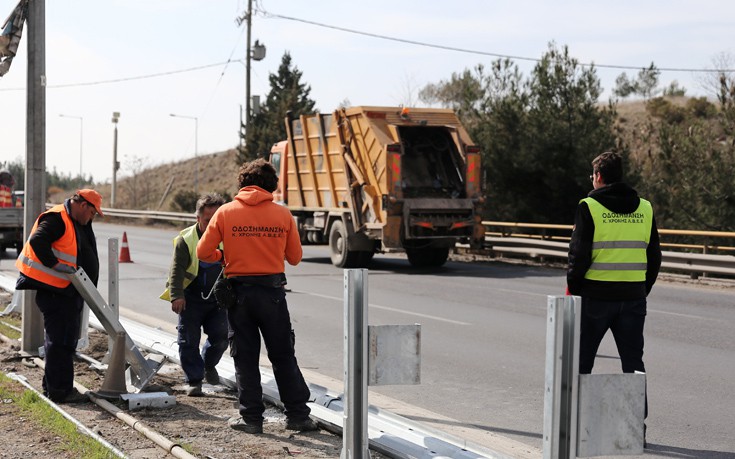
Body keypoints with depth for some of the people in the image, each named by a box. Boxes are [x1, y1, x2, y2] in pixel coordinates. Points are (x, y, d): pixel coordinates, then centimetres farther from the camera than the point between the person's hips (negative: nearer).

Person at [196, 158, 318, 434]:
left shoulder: (225, 212, -3)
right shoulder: (282, 215, -2)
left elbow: (203, 253, -3)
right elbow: (294, 258, 5)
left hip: (238, 291, 0)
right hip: (272, 291, 0)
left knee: (245, 357, 8)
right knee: (283, 357, 9)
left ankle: (251, 418, 10)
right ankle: (297, 414, 12)